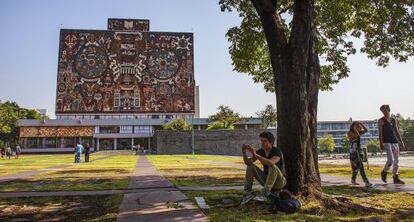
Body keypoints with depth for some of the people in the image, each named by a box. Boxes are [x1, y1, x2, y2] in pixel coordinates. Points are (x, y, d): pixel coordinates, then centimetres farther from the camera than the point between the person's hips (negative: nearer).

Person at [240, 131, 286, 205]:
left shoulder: (277, 151, -20)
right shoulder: (260, 151, -3)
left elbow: (271, 163, -41)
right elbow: (247, 162, -12)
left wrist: (256, 155, -45)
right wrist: (244, 152, -30)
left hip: (279, 182, -6)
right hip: (266, 180, 6)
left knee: (273, 167, -34)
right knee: (250, 167, -10)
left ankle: (264, 194, -39)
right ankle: (247, 193, -17)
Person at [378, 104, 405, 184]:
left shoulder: (394, 120, 13)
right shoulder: (381, 121, -2)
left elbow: (397, 132, 18)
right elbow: (380, 133, -9)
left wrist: (401, 142, 14)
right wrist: (381, 143, -18)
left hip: (395, 141, 6)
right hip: (386, 142, -6)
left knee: (396, 160, 7)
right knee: (390, 159, -15)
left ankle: (396, 178, 15)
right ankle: (384, 173, 9)